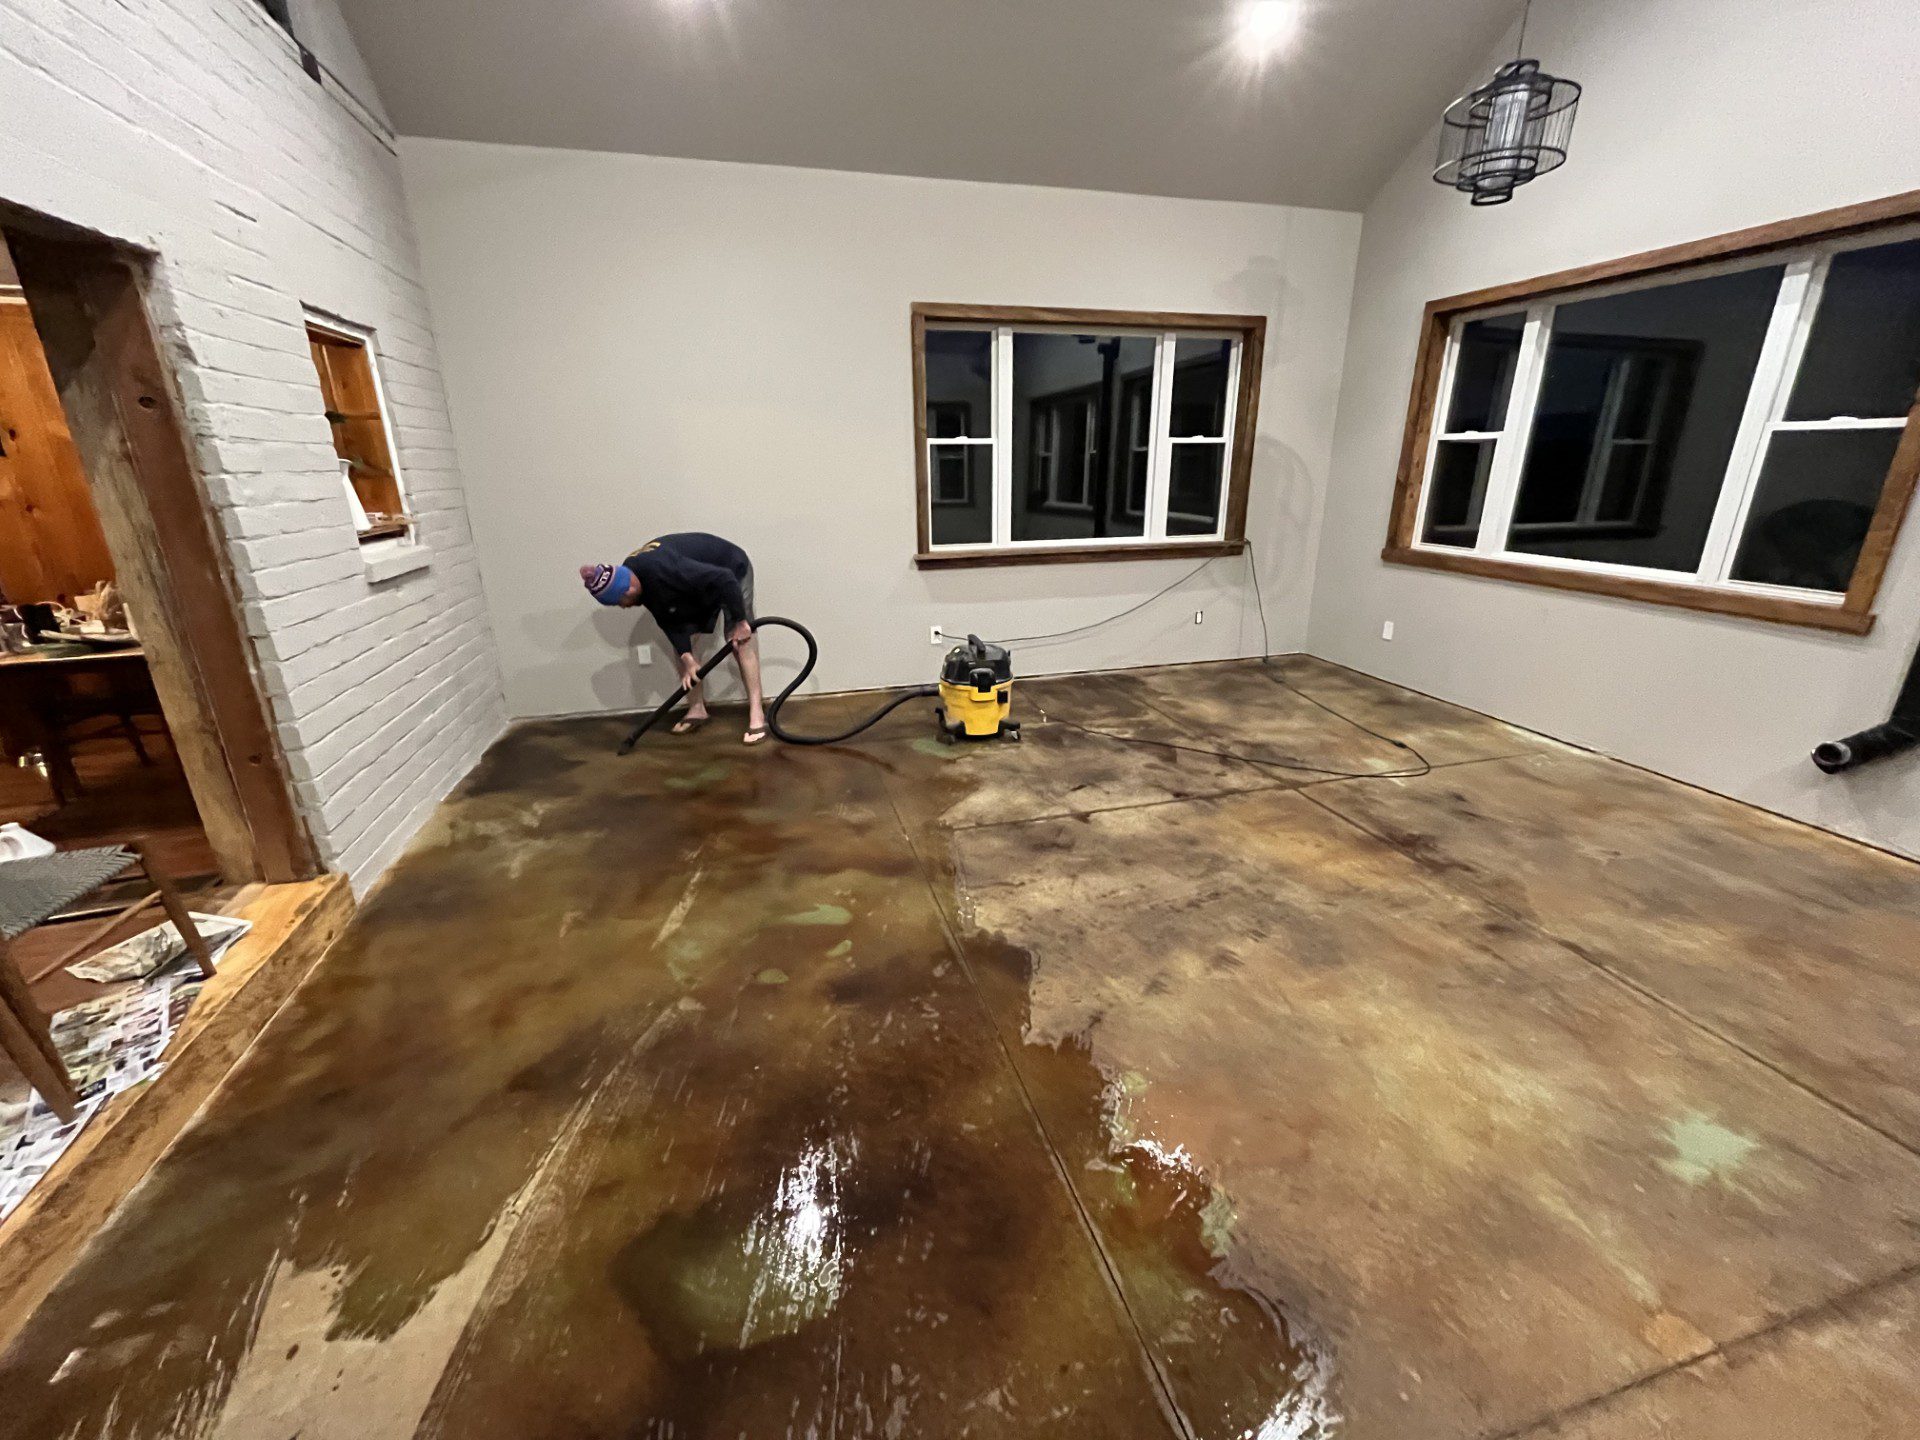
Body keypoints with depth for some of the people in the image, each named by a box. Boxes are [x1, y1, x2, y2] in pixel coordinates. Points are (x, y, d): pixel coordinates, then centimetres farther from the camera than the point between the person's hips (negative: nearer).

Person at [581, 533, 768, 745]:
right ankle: (697, 709, 12)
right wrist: (687, 658, -21)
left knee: (739, 641, -17)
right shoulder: (635, 578, -14)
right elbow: (670, 622, -11)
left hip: (731, 571, -8)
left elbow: (724, 579, -39)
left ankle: (757, 714, -15)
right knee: (680, 644, 2)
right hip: (697, 585, 8)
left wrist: (740, 621, -31)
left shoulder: (664, 570, -40)